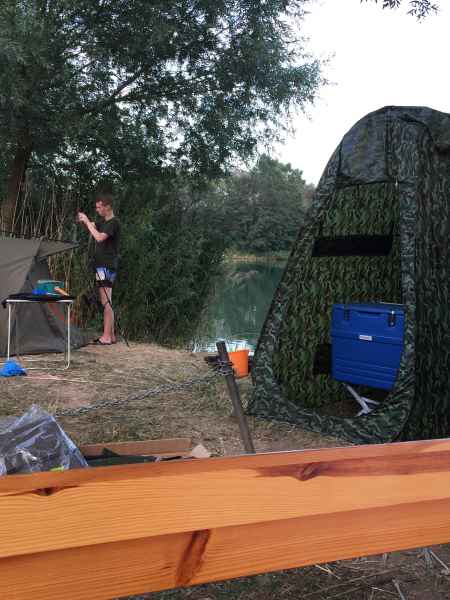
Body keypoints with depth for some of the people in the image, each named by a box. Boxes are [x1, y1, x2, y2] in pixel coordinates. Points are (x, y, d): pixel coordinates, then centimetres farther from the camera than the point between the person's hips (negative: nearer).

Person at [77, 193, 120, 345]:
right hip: (101, 265, 10)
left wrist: (87, 222, -15)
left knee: (106, 302, -10)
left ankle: (106, 337, -10)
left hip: (107, 266, -10)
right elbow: (92, 227, 28)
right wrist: (84, 221, 6)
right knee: (106, 301, 11)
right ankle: (111, 335, 17)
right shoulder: (103, 221, 15)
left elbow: (99, 237, -25)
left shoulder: (113, 222, -13)